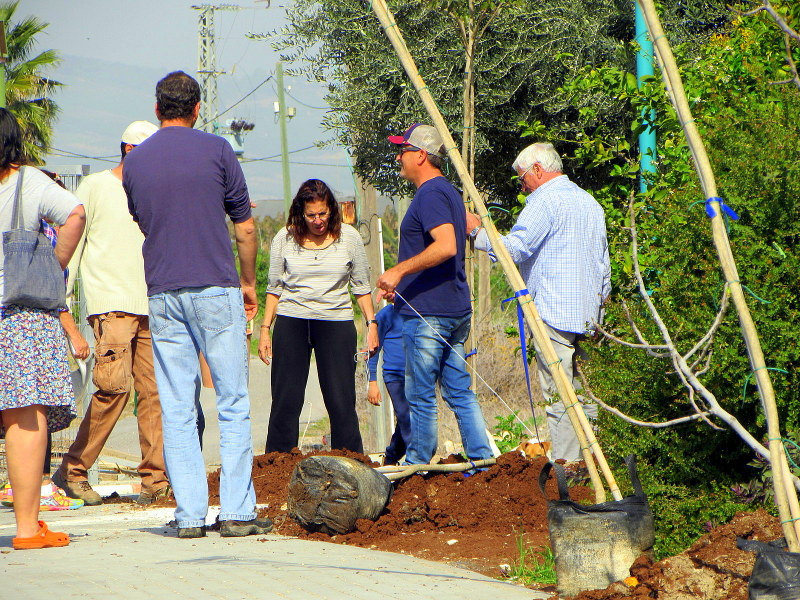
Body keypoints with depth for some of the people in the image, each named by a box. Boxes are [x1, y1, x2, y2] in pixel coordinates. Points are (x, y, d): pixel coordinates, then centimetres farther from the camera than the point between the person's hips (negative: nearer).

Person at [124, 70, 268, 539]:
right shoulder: (216, 150, -2)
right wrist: (249, 282, 15)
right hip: (216, 289, -3)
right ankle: (237, 511, -3)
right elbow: (245, 227, 1)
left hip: (162, 293, 3)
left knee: (176, 408, 5)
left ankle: (190, 514, 2)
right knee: (233, 403, 1)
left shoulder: (134, 162, 8)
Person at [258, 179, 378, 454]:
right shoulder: (284, 239, 1)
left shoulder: (349, 238, 1)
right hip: (291, 323, 0)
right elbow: (274, 289, 8)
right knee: (285, 401, 0)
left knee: (342, 401, -3)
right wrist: (265, 329, 4)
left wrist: (371, 323, 1)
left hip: (336, 323, 0)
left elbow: (361, 287, 9)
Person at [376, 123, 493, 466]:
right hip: (455, 309, 10)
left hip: (428, 311, -10)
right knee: (459, 392, 10)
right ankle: (483, 462, 8)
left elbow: (446, 245, -28)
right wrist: (401, 283, 30)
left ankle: (417, 467, 3)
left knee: (420, 396, -2)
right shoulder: (448, 191, 18)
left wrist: (399, 271, -25)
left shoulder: (430, 194, -14)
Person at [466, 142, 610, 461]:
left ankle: (564, 465, -11)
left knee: (558, 396, -8)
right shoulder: (590, 203, 20)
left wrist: (477, 230, -3)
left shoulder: (544, 200, -8)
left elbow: (514, 248, -15)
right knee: (585, 395, 10)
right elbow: (603, 264, 23)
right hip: (588, 314, 9)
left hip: (553, 312, -9)